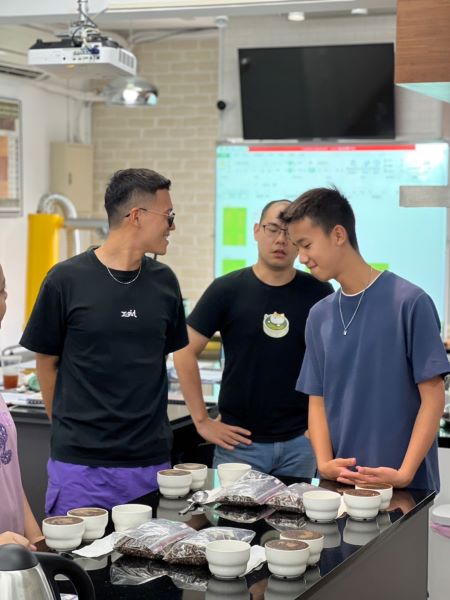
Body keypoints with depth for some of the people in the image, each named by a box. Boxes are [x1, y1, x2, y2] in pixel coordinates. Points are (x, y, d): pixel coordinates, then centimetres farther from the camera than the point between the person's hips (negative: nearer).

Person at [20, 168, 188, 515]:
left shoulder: (163, 281, 5)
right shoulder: (67, 280, -7)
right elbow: (47, 361, 3)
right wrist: (68, 427, 6)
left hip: (151, 461, 4)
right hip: (80, 462, -3)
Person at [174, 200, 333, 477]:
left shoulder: (319, 294, -1)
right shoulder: (227, 290, -4)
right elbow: (186, 352, -2)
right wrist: (202, 420, -5)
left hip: (299, 441, 1)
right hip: (239, 441, -1)